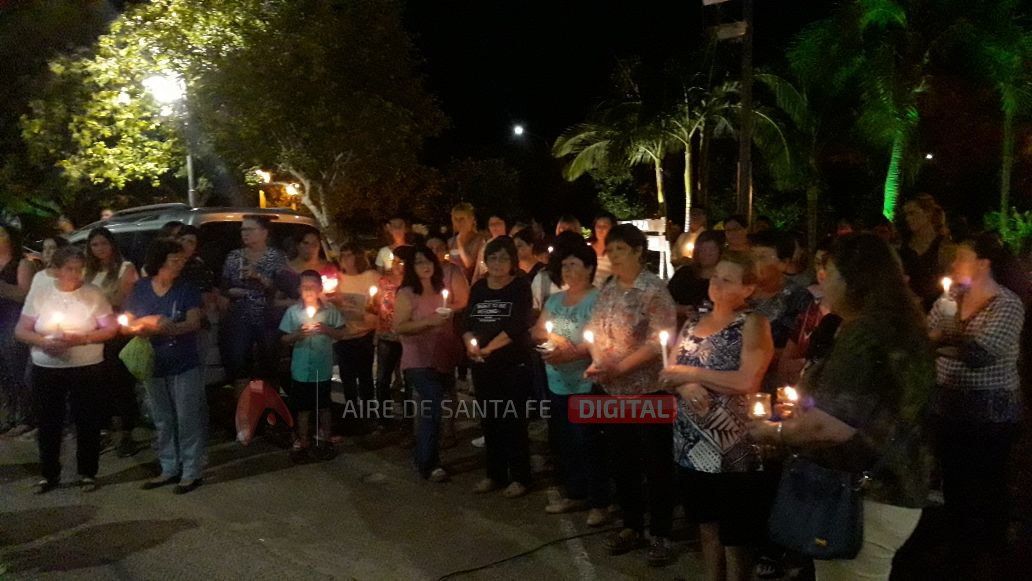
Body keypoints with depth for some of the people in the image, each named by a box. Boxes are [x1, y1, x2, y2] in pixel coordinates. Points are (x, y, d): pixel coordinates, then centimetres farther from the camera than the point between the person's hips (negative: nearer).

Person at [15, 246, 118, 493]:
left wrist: (82, 338, -17)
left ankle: (87, 473, 19)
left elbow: (110, 329, -2)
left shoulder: (94, 294, -2)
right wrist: (43, 342, -14)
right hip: (46, 370, 2)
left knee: (88, 423, 4)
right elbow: (20, 331, 5)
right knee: (49, 424, 8)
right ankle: (50, 475, 24)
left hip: (88, 370, -2)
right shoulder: (39, 294, 3)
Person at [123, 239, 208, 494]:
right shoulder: (140, 289, 3)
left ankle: (191, 472, 7)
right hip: (153, 365, 3)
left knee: (187, 419, -1)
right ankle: (169, 469, 24)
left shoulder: (187, 288, -4)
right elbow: (126, 325, 4)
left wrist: (164, 328, -27)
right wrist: (145, 322, -16)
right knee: (163, 421, 13)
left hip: (185, 365, -3)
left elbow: (194, 323, -13)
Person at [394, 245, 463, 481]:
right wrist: (429, 321, -21)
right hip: (420, 362, -7)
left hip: (442, 361, 7)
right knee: (433, 409, -13)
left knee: (430, 409, 14)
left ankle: (424, 458, 28)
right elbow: (399, 327, -16)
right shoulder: (407, 294, -8)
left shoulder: (439, 290, 12)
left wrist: (449, 317, 8)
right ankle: (429, 465, -2)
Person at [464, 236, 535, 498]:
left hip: (514, 364, -5)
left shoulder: (521, 287, -6)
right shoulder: (478, 288, 10)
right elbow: (468, 322, 7)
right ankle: (495, 474, 25)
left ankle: (519, 477, 13)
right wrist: (470, 344, -12)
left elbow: (517, 326, -16)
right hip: (483, 365, 5)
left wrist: (489, 348, -16)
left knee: (513, 420, 0)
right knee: (489, 420, 12)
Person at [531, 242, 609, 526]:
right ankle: (575, 494, 30)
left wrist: (569, 353, -25)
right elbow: (537, 332, 13)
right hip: (557, 384, 8)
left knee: (587, 444, -3)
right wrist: (550, 337, -9)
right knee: (566, 443, 16)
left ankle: (599, 503, 10)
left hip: (586, 385, -7)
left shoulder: (598, 299, -11)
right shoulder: (555, 300, 12)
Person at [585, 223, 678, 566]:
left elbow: (660, 341, -18)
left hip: (648, 390, -6)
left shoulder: (654, 289, -12)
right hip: (613, 390, 7)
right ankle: (631, 526, 32)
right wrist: (596, 364, -6)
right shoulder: (607, 289, 8)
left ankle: (660, 535, 20)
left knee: (656, 464, 5)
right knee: (620, 460, 15)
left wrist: (619, 368, -21)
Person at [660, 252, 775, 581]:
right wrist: (683, 386, -15)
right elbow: (670, 372, 8)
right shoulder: (693, 322, 11)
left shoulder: (753, 324, -7)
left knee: (735, 535, 7)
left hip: (732, 445, -5)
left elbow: (748, 382, -20)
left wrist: (692, 373, -13)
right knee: (707, 528, 18)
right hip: (691, 442, 6)